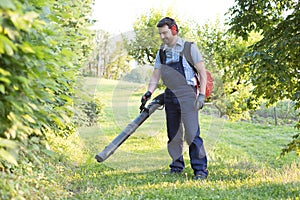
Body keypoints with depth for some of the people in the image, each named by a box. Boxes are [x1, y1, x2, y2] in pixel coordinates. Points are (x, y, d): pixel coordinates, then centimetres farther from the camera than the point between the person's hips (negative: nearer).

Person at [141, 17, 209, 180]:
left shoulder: (189, 48, -1)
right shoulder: (162, 52, 14)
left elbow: (202, 72, -2)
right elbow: (156, 75, 14)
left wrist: (202, 94, -10)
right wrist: (149, 92, -3)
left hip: (187, 94, -6)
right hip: (170, 96, 6)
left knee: (192, 133, -13)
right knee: (173, 134, 9)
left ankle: (200, 169, -10)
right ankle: (177, 166, 19)